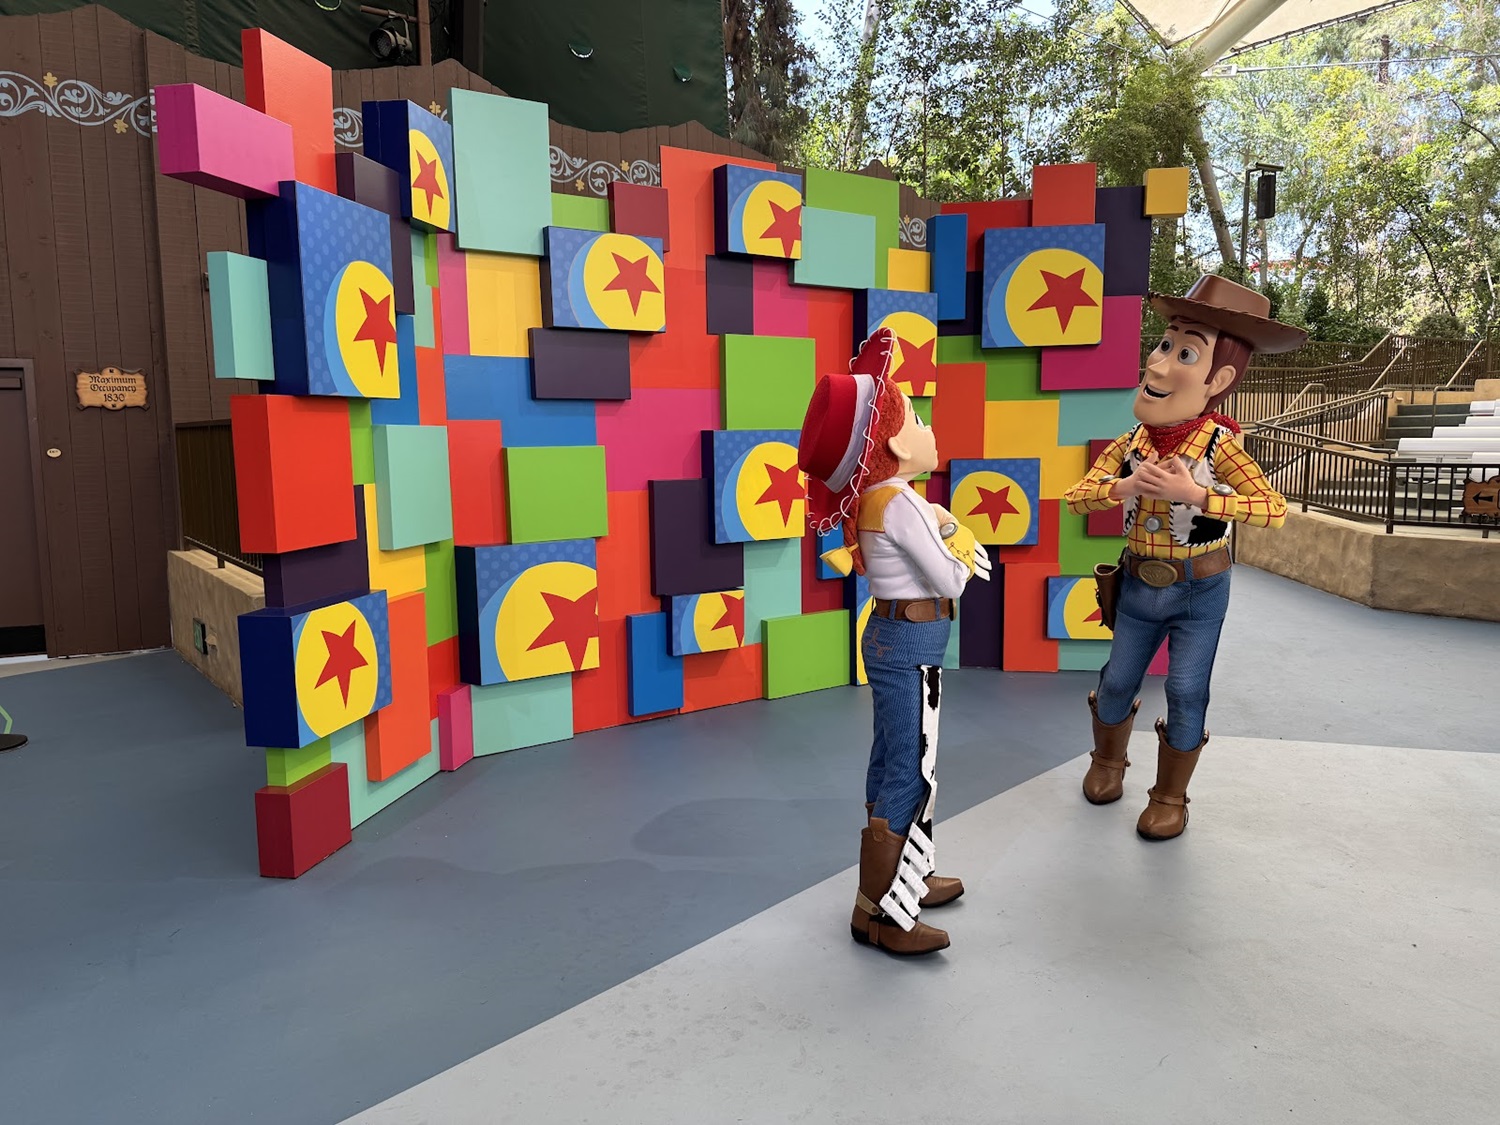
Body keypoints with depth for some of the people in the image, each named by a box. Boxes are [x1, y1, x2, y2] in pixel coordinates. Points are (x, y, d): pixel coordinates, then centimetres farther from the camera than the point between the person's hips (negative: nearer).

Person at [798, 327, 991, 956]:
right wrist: (960, 547, 0)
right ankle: (881, 911, 6)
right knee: (912, 775, -3)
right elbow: (951, 580, -17)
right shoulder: (899, 504, -21)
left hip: (894, 639, 10)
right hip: (910, 645, -10)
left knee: (894, 766, 19)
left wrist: (957, 545, -8)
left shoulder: (880, 497, 7)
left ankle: (905, 877, 35)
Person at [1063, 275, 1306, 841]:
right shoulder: (1130, 444, -7)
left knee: (1186, 692, 2)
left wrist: (1194, 494, -35)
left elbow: (1275, 508, -28)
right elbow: (1076, 495, -9)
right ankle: (1108, 761, 41)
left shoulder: (1219, 446, -18)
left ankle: (1171, 796, 22)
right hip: (1139, 586, 3)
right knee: (1117, 682, 14)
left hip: (1199, 589, -3)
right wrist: (1125, 486, -27)